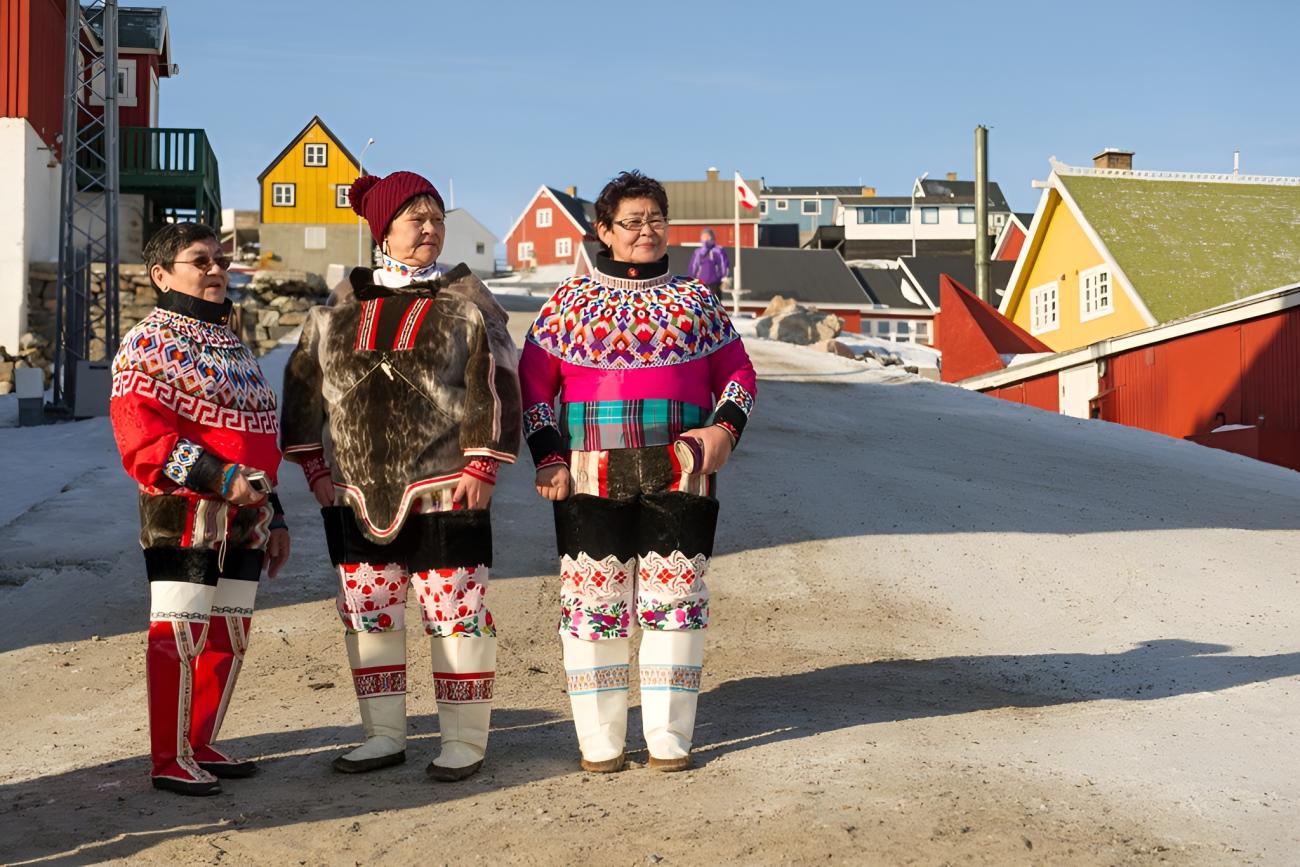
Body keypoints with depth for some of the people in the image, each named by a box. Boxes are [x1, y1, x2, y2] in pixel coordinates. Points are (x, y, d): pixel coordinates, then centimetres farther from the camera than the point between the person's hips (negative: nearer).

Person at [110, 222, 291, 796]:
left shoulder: (233, 346, 20)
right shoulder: (151, 342, -7)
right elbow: (141, 436, -18)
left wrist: (273, 516, 21)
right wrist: (220, 480, -24)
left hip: (244, 520, 8)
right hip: (183, 516, -8)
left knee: (229, 636, 11)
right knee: (179, 635, -5)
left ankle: (202, 745, 24)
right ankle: (171, 760, 5)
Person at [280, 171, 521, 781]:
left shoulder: (465, 301, 0)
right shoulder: (341, 306, 8)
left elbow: (497, 385, -5)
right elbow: (303, 386, 13)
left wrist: (481, 466, -12)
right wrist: (316, 467, 8)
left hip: (445, 493, -4)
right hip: (356, 494, 4)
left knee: (455, 613, 0)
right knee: (367, 614, 10)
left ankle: (464, 741, 12)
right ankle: (384, 735, 23)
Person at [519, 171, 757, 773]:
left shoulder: (695, 300, 12)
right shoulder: (568, 302, 9)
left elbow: (737, 374, 15)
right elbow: (533, 386, 8)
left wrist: (725, 428, -3)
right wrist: (548, 458, -2)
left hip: (680, 474, 1)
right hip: (591, 476, -1)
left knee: (674, 596, 1)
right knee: (593, 600, -1)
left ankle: (669, 737, 12)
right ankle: (600, 741, 10)